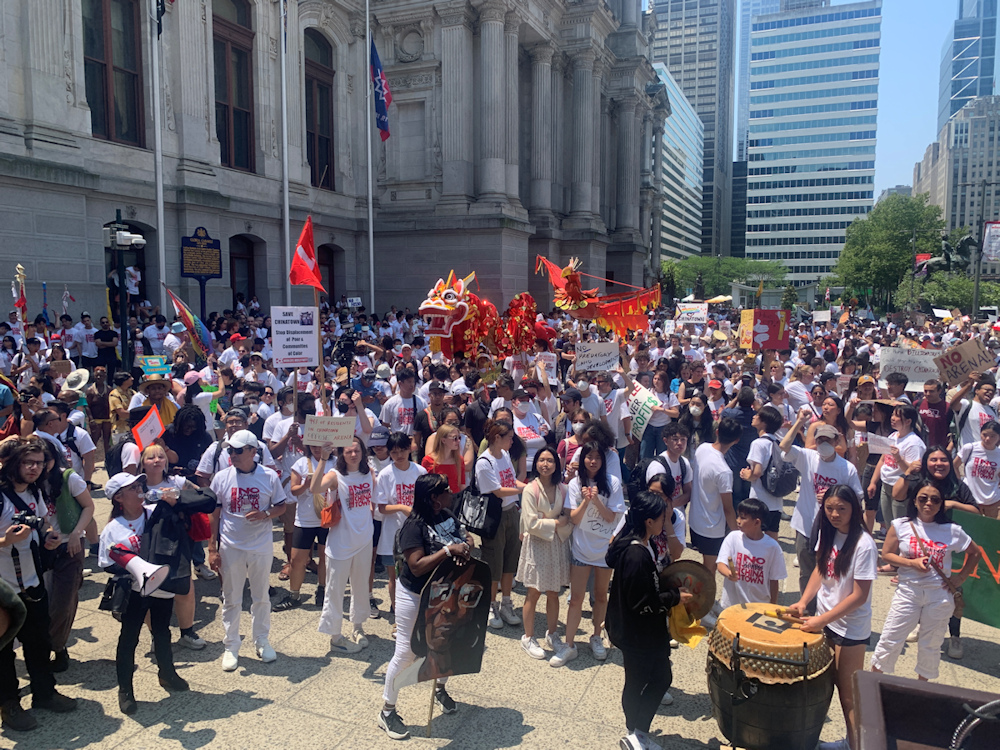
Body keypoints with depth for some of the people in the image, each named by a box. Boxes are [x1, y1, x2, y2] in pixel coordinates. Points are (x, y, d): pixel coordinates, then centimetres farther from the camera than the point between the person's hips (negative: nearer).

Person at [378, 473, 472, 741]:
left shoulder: (447, 516, -3)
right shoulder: (414, 525, -25)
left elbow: (467, 537, 5)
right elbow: (417, 566, -30)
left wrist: (467, 546, -18)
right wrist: (449, 550, -34)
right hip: (414, 598, -7)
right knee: (405, 653, 2)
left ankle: (440, 690, 47)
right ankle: (387, 712, 20)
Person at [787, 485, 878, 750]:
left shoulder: (863, 544, -22)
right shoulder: (829, 532, -1)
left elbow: (859, 596, -20)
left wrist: (822, 619, -21)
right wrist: (804, 601, -4)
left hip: (851, 629, -6)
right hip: (825, 621, 7)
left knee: (849, 692, 7)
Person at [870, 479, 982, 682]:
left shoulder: (953, 531, -3)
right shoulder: (901, 526, -5)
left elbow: (975, 553, 11)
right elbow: (887, 553, -1)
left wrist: (960, 577, 2)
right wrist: (911, 562, -16)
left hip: (940, 595, 1)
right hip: (908, 591, -1)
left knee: (931, 645, 15)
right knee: (890, 640, 2)